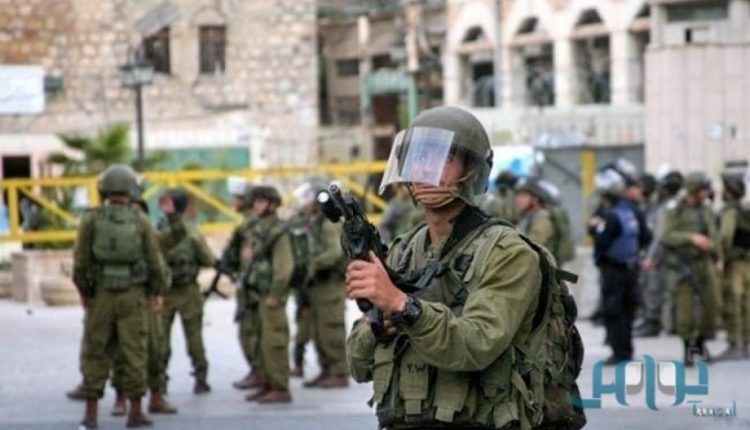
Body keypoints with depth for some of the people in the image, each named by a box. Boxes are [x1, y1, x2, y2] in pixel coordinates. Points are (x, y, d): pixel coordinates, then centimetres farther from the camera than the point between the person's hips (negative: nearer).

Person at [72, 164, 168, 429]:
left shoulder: (91, 220, -6)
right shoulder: (140, 221, -5)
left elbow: (80, 262, -6)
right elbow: (155, 262, -4)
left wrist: (83, 292, 8)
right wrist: (157, 293, 9)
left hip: (101, 296, 0)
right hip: (133, 296, 0)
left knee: (96, 353, 7)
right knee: (134, 354, 4)